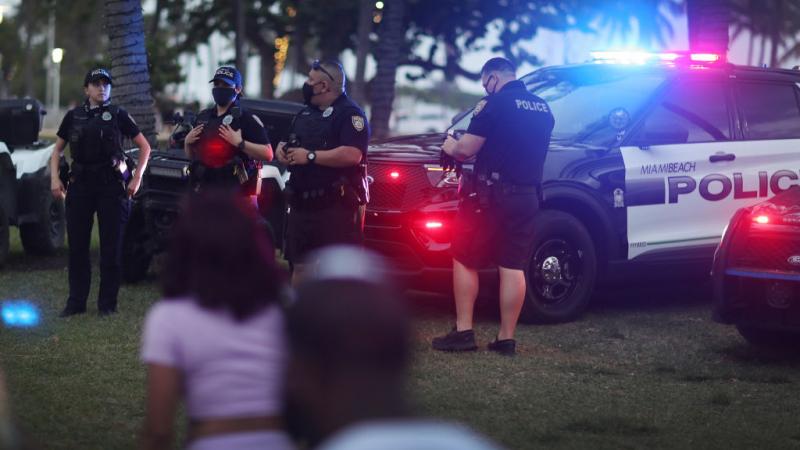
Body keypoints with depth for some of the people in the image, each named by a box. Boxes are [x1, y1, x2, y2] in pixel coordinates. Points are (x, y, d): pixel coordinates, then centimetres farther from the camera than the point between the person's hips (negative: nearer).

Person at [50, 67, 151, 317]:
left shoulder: (118, 115, 4)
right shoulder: (74, 116, 11)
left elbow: (144, 146, 7)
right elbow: (57, 149, 16)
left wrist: (137, 178, -2)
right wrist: (55, 178, 2)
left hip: (112, 185, -2)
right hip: (80, 185, 2)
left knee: (111, 247, -1)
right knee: (77, 246, 3)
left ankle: (107, 303, 5)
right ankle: (76, 302, 9)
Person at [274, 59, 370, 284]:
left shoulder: (349, 114, -8)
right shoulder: (305, 114, 19)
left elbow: (352, 155, -22)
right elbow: (292, 145, 31)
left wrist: (310, 156, -17)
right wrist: (282, 149, 6)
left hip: (337, 204, -8)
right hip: (302, 204, 8)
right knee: (299, 265, 12)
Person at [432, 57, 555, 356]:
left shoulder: (496, 103, -10)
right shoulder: (542, 108, 13)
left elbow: (466, 148, -13)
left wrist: (450, 147, 8)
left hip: (491, 195, -6)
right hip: (527, 196, 7)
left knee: (464, 261, 4)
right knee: (513, 266, 7)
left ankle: (463, 332, 1)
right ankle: (506, 338, 7)